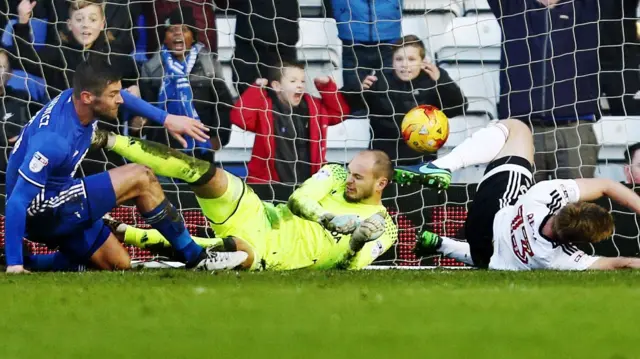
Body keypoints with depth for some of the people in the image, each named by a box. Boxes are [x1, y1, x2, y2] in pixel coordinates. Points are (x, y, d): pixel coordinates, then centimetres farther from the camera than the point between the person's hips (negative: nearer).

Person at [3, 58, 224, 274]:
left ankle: (28, 262, 13)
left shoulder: (77, 98, -7)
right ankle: (195, 258, 3)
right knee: (141, 179, -10)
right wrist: (14, 265, -35)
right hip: (40, 212, -10)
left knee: (119, 264, 16)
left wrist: (166, 119, 15)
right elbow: (17, 201, -33)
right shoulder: (54, 140, -32)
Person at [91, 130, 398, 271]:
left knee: (240, 252, -43)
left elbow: (345, 268, -6)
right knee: (207, 174, -22)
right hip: (258, 216, 4)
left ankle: (123, 234, -40)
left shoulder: (383, 229, 5)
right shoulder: (337, 176, 15)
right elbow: (298, 200, 3)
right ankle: (107, 140, -25)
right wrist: (331, 220, -10)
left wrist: (358, 241, -24)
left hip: (268, 255, -4)